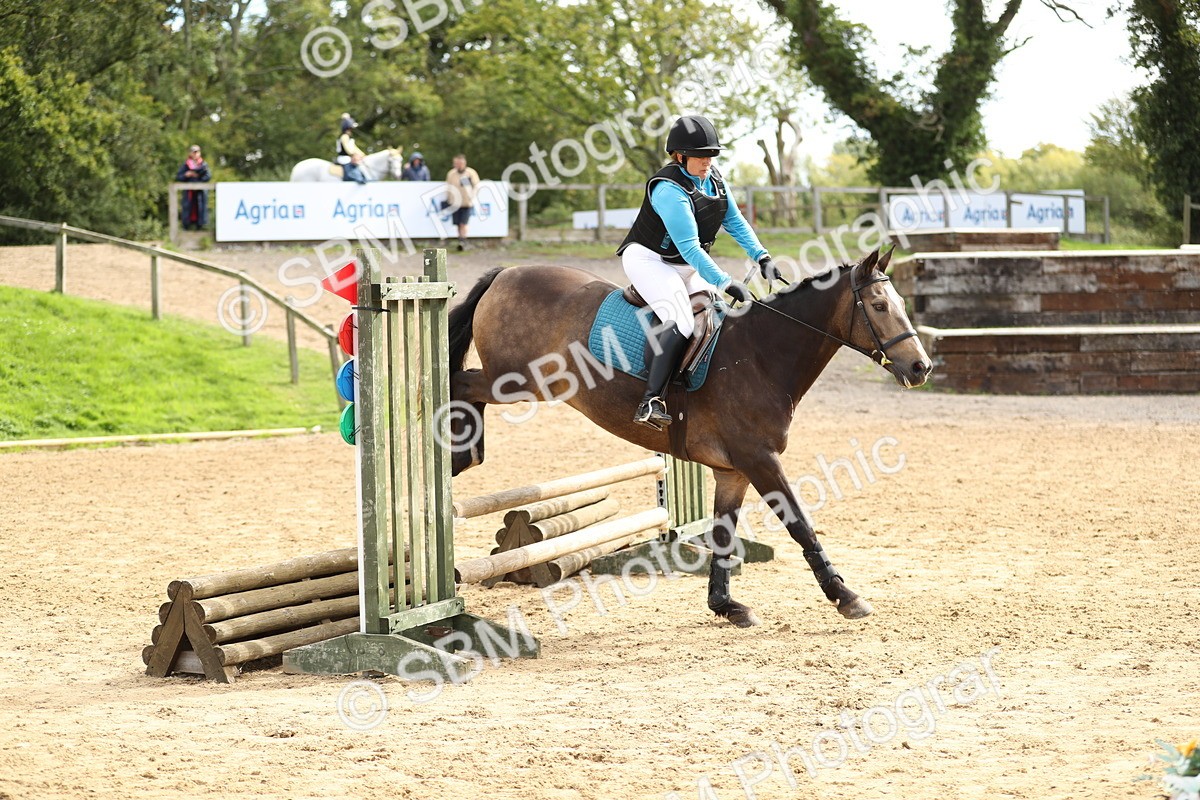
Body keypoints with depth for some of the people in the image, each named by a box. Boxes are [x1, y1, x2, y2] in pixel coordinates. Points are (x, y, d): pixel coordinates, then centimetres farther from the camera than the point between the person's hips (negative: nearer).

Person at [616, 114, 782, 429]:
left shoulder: (713, 179, 1)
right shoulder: (669, 189, -26)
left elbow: (735, 222, 10)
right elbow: (689, 246, -31)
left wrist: (762, 257, -5)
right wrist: (726, 283, -35)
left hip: (687, 267, 10)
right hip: (648, 260, -10)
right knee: (680, 322, -29)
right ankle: (651, 402, -37)